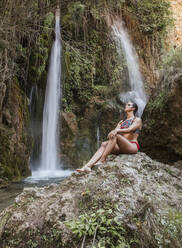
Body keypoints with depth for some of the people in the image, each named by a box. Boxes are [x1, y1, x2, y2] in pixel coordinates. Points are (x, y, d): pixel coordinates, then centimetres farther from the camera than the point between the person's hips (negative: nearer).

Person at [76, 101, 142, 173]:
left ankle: (102, 160, -35)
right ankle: (88, 166, -39)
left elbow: (130, 130, -13)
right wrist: (111, 132, -18)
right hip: (122, 148, 5)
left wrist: (117, 130, -31)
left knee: (115, 135, -31)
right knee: (104, 144, -23)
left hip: (133, 147, -5)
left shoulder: (137, 120, 7)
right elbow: (115, 131, 7)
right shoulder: (121, 122, 25)